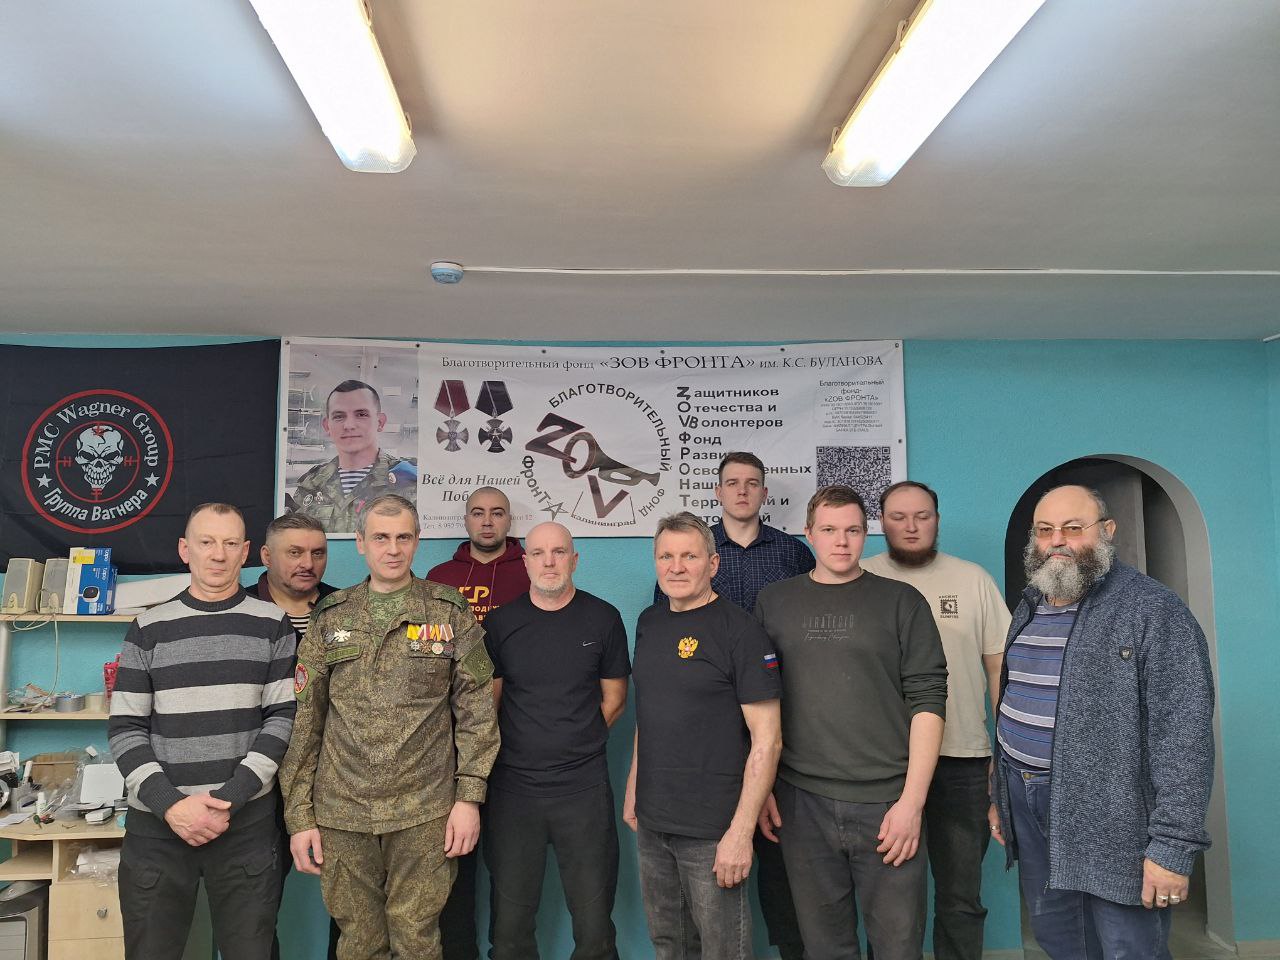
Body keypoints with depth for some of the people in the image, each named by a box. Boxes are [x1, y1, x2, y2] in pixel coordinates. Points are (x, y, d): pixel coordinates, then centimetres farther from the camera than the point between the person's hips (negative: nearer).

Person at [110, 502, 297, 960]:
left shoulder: (272, 626, 2)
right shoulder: (149, 629, 5)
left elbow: (284, 717, -2)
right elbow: (125, 728, 2)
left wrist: (231, 798, -12)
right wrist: (170, 804, -10)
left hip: (248, 824, -1)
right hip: (155, 825, 1)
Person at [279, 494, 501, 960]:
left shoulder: (451, 615, 1)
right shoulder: (330, 619, 6)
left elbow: (476, 711, -1)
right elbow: (304, 720, 6)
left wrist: (469, 797, -7)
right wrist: (299, 816, 3)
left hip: (425, 813, -2)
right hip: (341, 812, 2)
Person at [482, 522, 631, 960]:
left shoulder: (603, 619, 1)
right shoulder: (500, 623, 2)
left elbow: (613, 699, 8)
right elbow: (487, 703, 7)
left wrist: (576, 744, 2)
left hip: (584, 788, 0)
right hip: (513, 787, 1)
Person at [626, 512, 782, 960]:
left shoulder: (739, 631, -15)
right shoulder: (649, 623, 6)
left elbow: (767, 740, -16)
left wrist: (741, 831, -19)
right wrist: (633, 787, 15)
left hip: (712, 831, -6)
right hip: (651, 823, 6)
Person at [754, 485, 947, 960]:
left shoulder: (901, 601, 1)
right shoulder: (773, 603, 7)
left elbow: (927, 702, -3)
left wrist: (912, 800, -9)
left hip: (887, 801, -1)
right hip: (801, 802, 2)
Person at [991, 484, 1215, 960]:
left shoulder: (1153, 609, -13)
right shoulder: (1029, 607, 10)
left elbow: (1184, 731, -18)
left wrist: (1173, 846, -22)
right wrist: (1000, 795, 17)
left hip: (1112, 815, -7)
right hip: (1028, 802, 7)